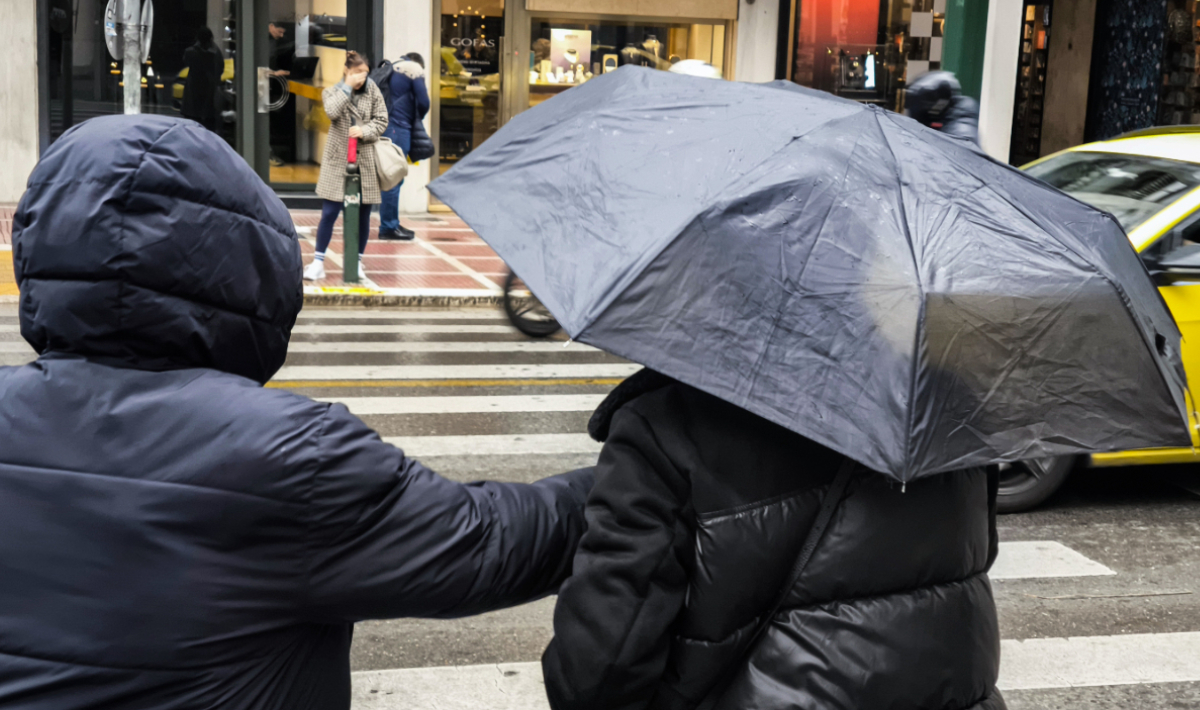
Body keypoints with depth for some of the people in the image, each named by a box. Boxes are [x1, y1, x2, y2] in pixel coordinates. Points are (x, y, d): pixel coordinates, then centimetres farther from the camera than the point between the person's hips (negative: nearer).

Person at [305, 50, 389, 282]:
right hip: (338, 160, -2)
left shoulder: (372, 91, 8)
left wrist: (364, 131, -12)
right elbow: (332, 112, -16)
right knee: (329, 212, -5)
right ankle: (318, 262, 2)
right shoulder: (332, 91, 5)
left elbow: (381, 121, 4)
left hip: (365, 161, 2)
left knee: (363, 214, 6)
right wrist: (347, 87, -14)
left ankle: (357, 261, 20)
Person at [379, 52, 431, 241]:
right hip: (399, 128, -8)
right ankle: (388, 227, -5)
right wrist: (418, 119, 10)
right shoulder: (415, 71, 1)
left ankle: (392, 224, 20)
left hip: (385, 125, 8)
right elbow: (423, 103, -9)